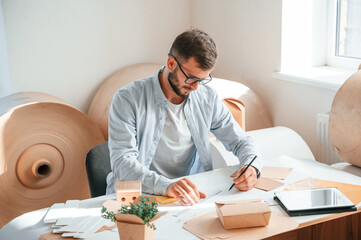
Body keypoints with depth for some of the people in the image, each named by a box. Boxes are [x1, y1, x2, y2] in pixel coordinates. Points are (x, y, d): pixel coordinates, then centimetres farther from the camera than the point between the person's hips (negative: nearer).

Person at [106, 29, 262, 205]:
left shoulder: (207, 98, 6)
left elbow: (239, 141, 15)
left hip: (191, 196, 3)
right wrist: (166, 186, -36)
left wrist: (251, 166, -9)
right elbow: (122, 162, -19)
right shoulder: (128, 99, -9)